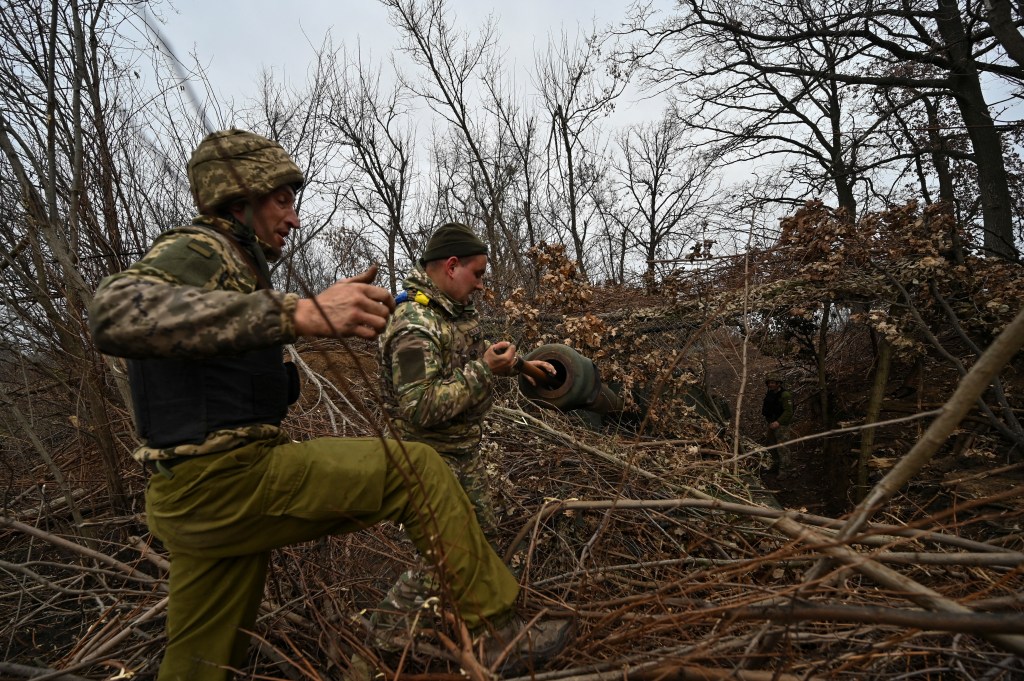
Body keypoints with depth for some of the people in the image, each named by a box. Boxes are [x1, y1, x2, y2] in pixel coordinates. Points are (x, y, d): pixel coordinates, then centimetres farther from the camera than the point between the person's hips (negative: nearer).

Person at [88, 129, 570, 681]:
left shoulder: (226, 265, 22)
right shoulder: (196, 250, -8)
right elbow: (118, 313, -33)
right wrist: (299, 313, -41)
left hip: (195, 498, 10)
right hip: (223, 478, -10)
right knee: (417, 468, -11)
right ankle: (497, 631, -3)